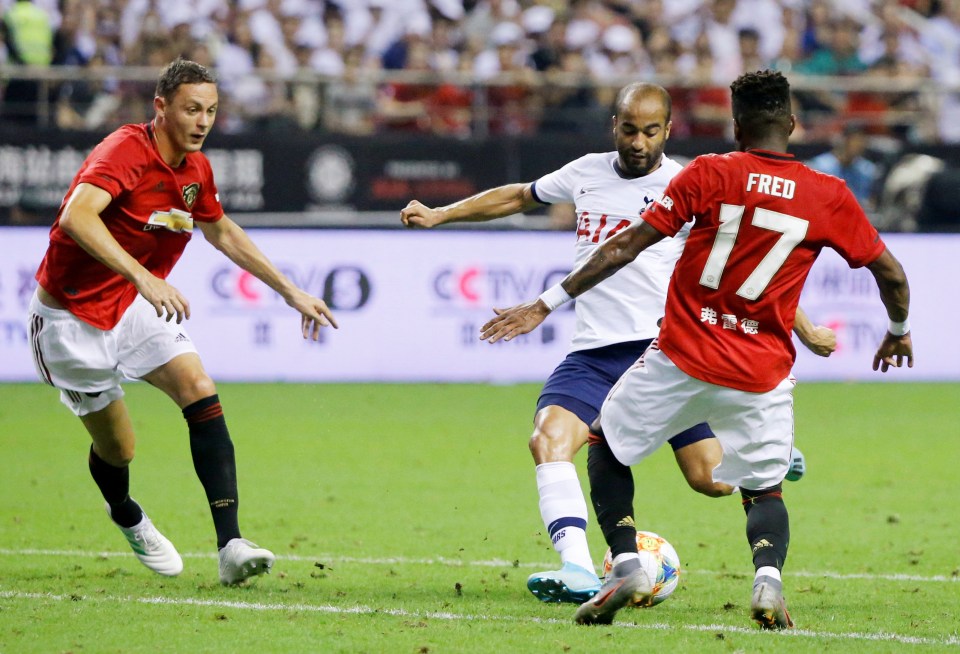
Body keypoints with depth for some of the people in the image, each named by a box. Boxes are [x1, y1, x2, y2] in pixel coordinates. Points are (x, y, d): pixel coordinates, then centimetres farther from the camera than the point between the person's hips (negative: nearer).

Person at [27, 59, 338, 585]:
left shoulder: (196, 170, 1)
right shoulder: (126, 151, -24)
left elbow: (222, 232, 21)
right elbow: (76, 216, -41)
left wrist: (291, 293, 19)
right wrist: (143, 277, -52)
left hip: (136, 306, 6)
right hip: (71, 316, -6)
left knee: (200, 393, -18)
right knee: (116, 447, 2)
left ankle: (230, 544, -25)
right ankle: (127, 518, 40)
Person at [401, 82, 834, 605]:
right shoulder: (586, 173, 10)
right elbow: (518, 197, 28)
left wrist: (803, 330, 3)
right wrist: (439, 215, 25)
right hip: (593, 353, 4)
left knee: (711, 480, -8)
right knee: (549, 439, -24)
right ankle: (578, 570, -34)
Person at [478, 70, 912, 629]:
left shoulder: (708, 175, -5)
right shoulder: (830, 197, -1)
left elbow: (625, 247, -7)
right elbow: (891, 273, 7)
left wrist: (548, 304, -3)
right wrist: (899, 331, 28)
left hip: (681, 359, -2)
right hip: (763, 372, 2)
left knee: (607, 447, 20)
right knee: (765, 490, 18)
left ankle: (627, 566, 2)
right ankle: (769, 577, -13)